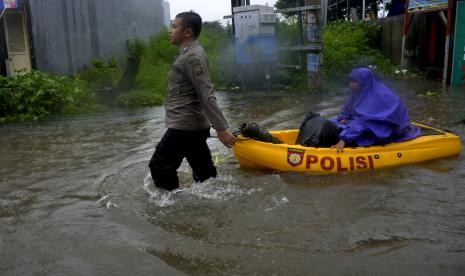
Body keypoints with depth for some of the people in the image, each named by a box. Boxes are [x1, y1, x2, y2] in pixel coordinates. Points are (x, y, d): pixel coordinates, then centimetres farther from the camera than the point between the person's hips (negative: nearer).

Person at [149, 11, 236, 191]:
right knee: (204, 170, 13)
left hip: (185, 126, -10)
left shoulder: (193, 56, -15)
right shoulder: (188, 54, 17)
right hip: (192, 124, 10)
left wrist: (221, 128, -26)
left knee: (160, 166, -2)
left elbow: (207, 96, -23)